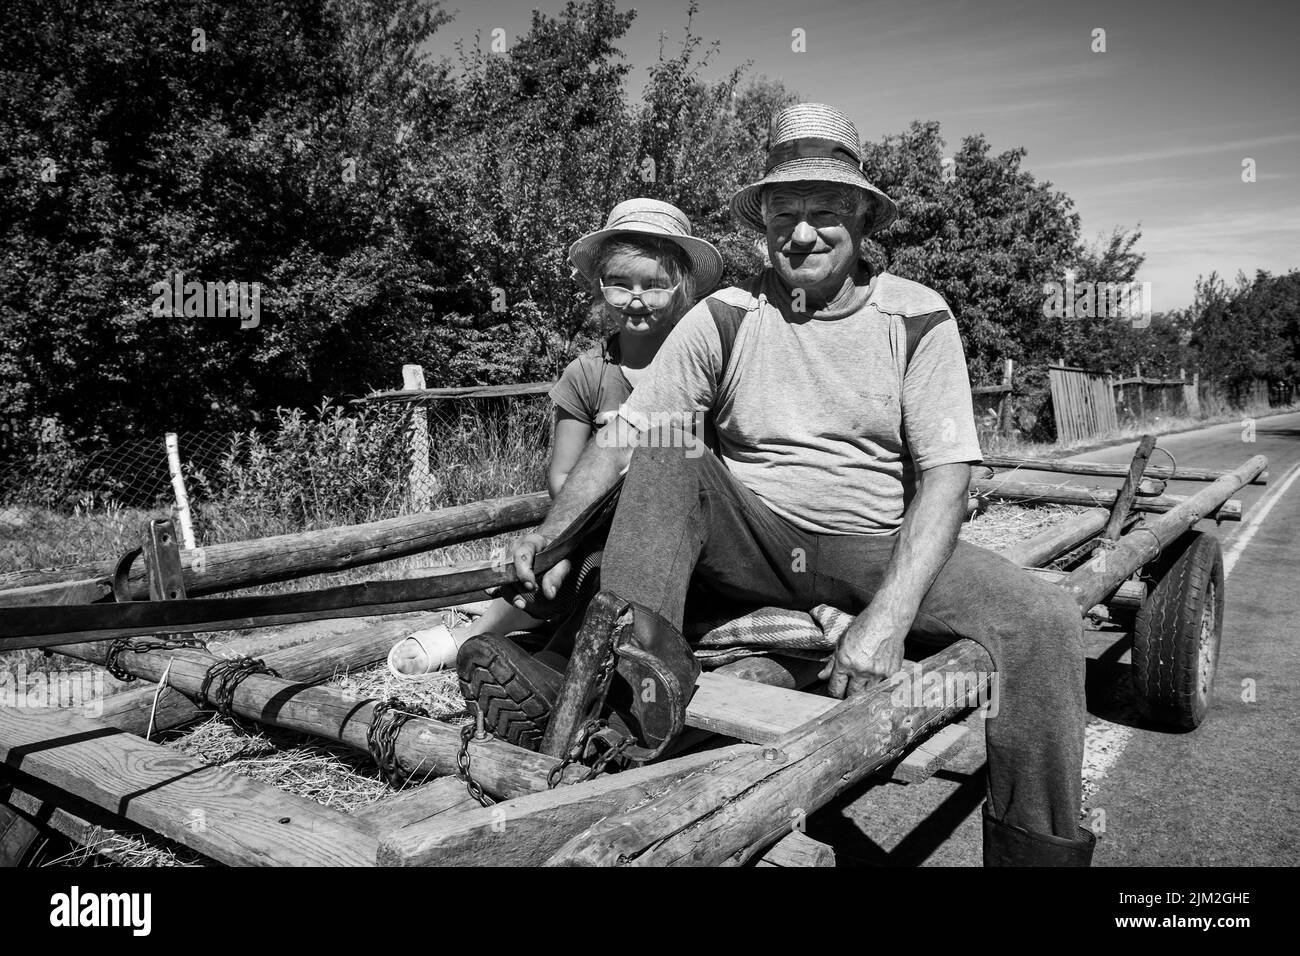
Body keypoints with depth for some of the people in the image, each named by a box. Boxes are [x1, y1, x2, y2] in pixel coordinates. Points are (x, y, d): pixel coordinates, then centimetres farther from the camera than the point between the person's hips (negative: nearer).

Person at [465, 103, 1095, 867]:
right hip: (753, 544, 1)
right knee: (664, 464, -22)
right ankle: (645, 664, -38)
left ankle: (1039, 848, -8)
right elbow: (626, 437, -3)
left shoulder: (918, 318, -2)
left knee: (1045, 622, -22)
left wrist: (890, 614, -25)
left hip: (877, 549, -1)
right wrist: (554, 530, -21)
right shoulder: (726, 317, 1)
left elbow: (945, 476, -10)